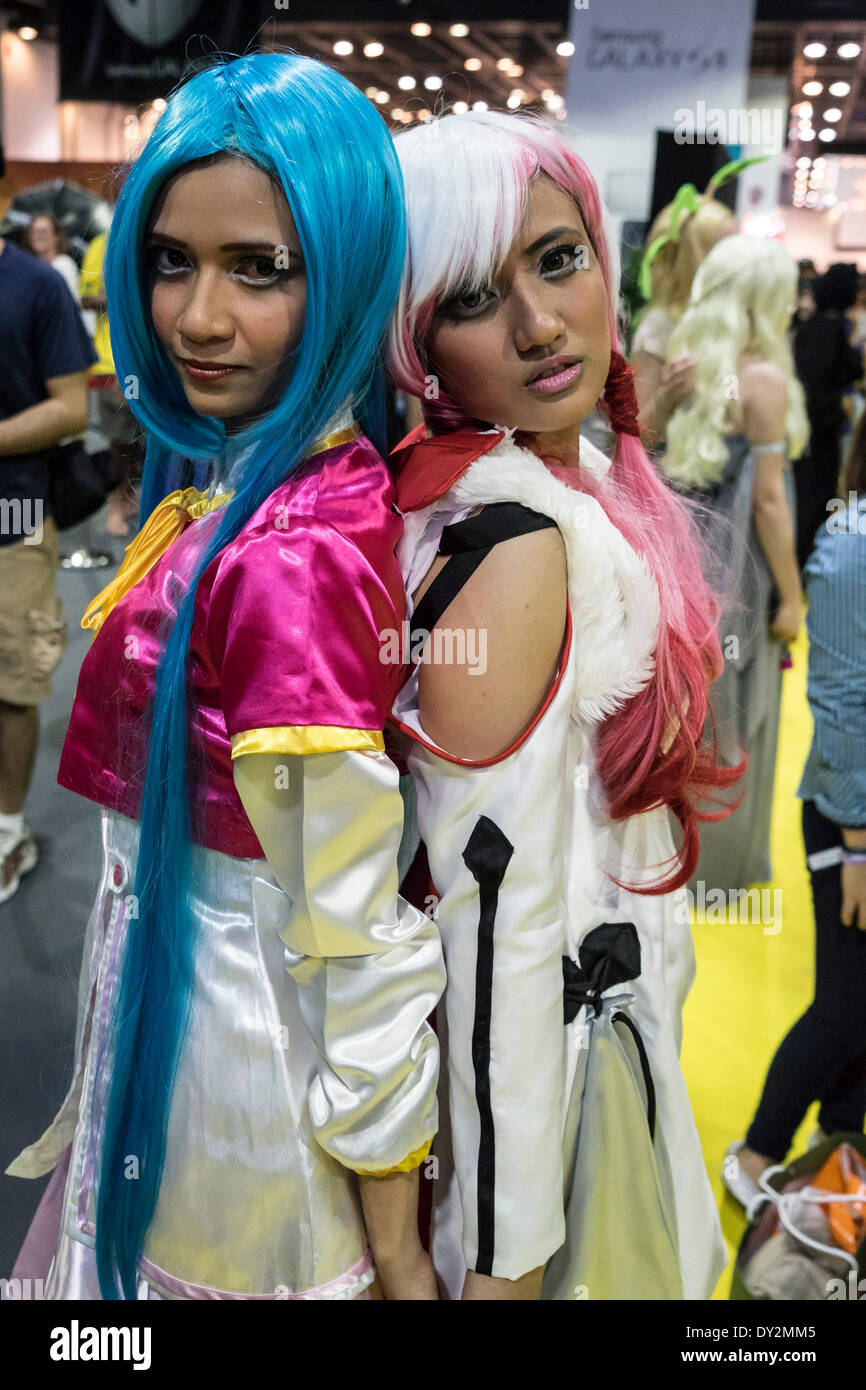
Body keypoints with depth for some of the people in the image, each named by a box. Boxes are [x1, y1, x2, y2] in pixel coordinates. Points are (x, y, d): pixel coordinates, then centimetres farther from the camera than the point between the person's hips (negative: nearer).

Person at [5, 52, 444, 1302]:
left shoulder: (291, 555, -29)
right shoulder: (244, 474, -1)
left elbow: (355, 933, -27)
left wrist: (397, 1256, -19)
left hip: (225, 1001, -8)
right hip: (172, 956, 8)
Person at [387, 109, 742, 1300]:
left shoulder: (581, 471, -1)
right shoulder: (513, 539, -29)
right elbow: (495, 915, -29)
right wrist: (512, 1257, -22)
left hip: (612, 971, 8)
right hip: (558, 1020, -8)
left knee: (603, 1232, 28)